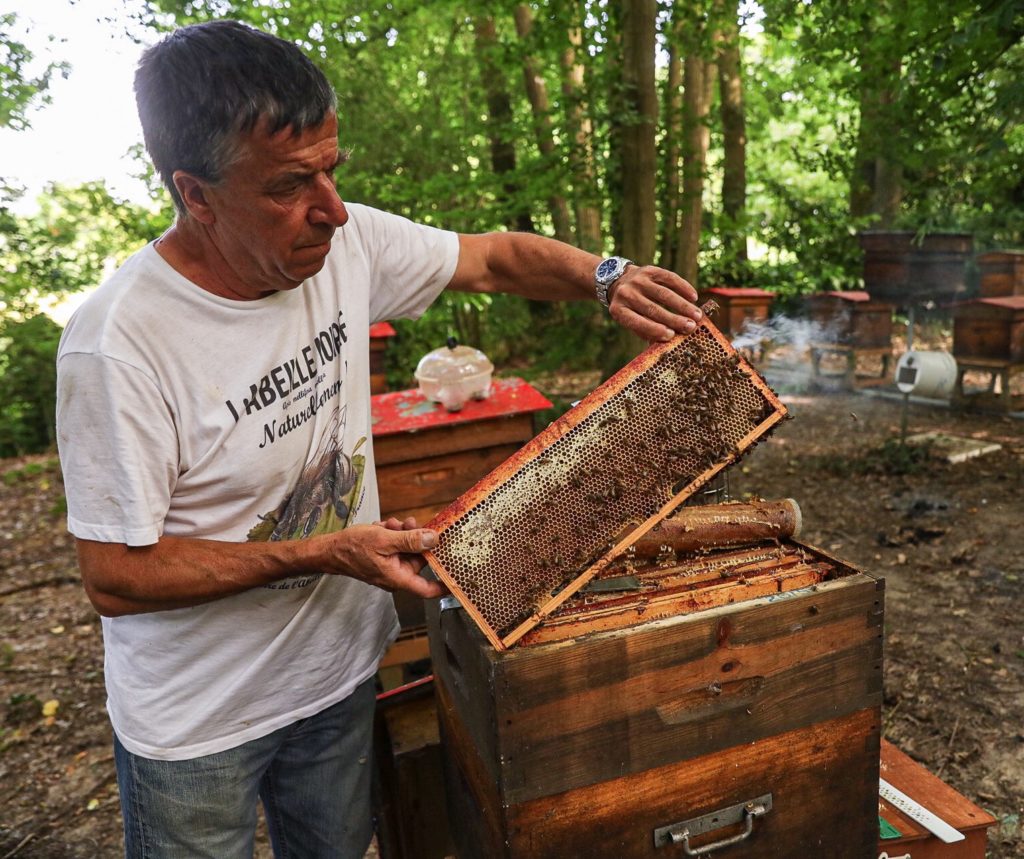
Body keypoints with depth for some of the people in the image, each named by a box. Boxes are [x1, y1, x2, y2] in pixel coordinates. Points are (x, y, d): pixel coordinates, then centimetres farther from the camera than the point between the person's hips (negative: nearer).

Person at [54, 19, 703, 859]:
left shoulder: (347, 243, -12)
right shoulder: (119, 342, -27)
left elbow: (497, 256, 2)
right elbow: (116, 577, -20)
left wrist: (605, 276, -15)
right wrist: (322, 554, -25)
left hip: (341, 670, 5)